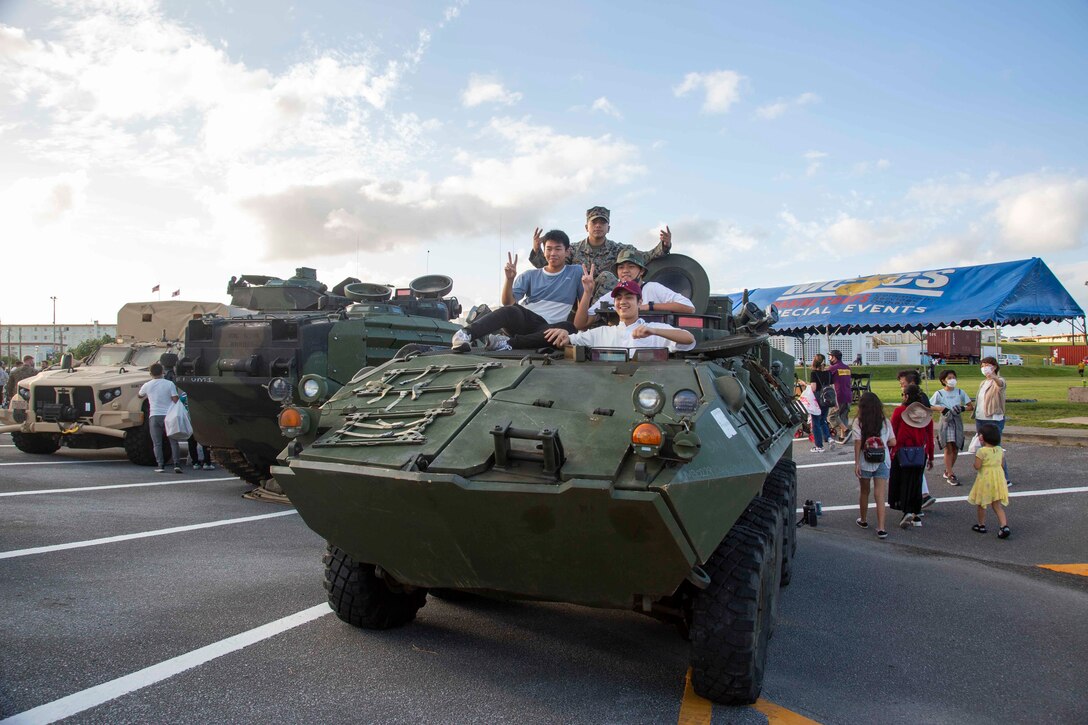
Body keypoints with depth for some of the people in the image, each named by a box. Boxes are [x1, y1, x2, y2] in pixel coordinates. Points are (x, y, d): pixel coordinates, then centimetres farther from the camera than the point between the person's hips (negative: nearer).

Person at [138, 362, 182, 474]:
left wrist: (140, 388, 44)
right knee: (173, 441, 5)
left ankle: (160, 465, -1)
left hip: (154, 416, 1)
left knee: (157, 443, 5)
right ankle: (177, 464, -4)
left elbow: (140, 395, 24)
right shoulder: (170, 384, -3)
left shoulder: (147, 385, 3)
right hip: (168, 416, 0)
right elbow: (176, 400, -9)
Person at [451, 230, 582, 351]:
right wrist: (509, 279, -12)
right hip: (523, 320, 1)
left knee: (568, 328, -35)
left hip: (545, 329, -1)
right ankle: (466, 334, -51)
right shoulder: (530, 276, 14)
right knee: (511, 311, -34)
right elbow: (508, 302, 2)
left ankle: (509, 342, -40)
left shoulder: (576, 273, 11)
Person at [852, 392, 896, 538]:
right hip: (882, 462, 1)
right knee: (880, 495, -1)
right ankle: (881, 528, -8)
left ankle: (863, 520, 35)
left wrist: (856, 463, -8)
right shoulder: (885, 422, 1)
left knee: (864, 491, 18)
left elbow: (858, 443, -11)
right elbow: (892, 442, 1)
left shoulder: (858, 422, -6)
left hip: (865, 462, -1)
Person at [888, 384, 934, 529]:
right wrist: (931, 457, 15)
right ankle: (916, 515, 18)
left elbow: (892, 435, -7)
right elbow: (930, 437, 6)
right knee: (916, 483, 13)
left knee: (901, 483, 6)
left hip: (901, 453, -3)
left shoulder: (899, 411, -9)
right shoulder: (926, 413, 2)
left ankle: (907, 511, -10)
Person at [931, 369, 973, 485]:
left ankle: (948, 471, 24)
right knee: (948, 448, -9)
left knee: (955, 449, 6)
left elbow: (971, 406, 7)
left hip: (957, 422, 3)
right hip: (945, 422, -3)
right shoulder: (939, 393, -1)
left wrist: (962, 408, -13)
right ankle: (950, 475, -5)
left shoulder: (960, 392, 5)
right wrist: (941, 408, -15)